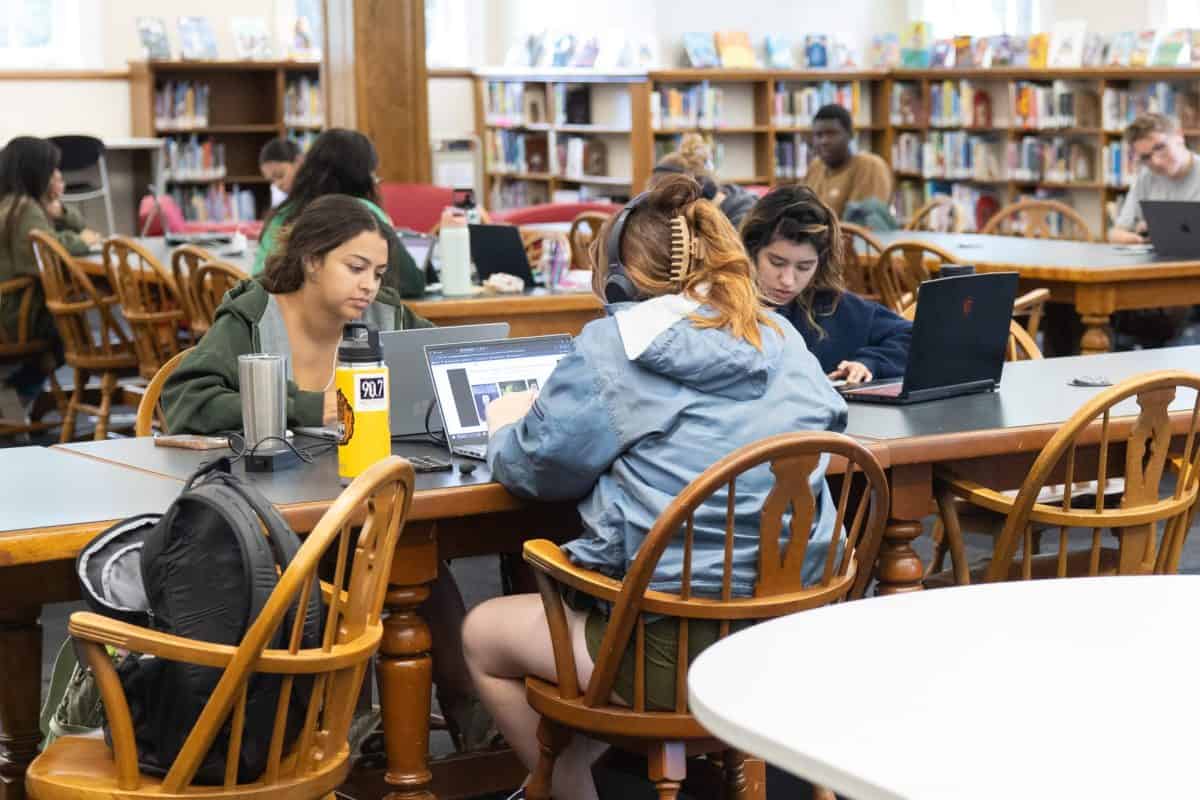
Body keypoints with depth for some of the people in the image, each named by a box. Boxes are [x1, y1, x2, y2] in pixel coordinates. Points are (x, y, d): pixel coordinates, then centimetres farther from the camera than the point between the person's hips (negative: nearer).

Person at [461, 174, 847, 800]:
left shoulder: (615, 347, -10)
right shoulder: (781, 337, 6)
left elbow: (534, 467, -4)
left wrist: (505, 428, 22)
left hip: (681, 651, -7)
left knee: (483, 634, 21)